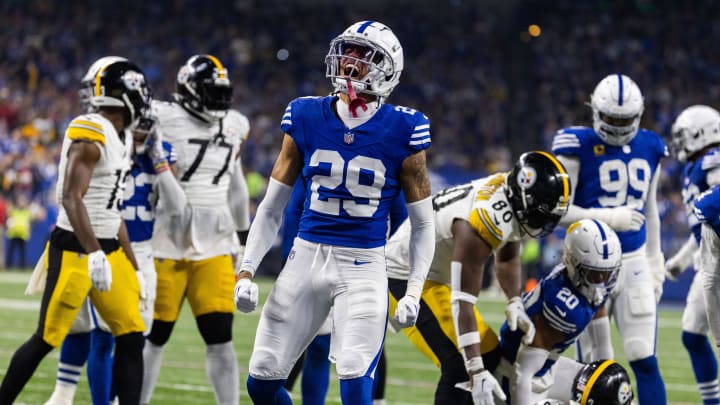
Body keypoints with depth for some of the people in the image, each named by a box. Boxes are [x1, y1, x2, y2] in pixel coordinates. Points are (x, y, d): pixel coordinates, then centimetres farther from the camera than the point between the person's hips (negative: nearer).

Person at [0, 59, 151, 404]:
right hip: (75, 249, -9)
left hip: (108, 249, 9)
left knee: (132, 338, 2)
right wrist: (93, 255, -33)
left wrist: (133, 269, 20)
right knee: (46, 339, -2)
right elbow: (71, 199, -24)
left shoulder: (122, 139, 13)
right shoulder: (90, 136, -16)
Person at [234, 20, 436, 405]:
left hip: (364, 268, -3)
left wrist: (414, 290, -5)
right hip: (307, 258, 3)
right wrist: (246, 270, 2)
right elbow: (272, 208, 10)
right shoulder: (306, 118, 2)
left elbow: (423, 223, 4)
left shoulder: (401, 131, -5)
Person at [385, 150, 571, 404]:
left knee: (489, 354, 10)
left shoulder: (510, 194, -6)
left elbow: (507, 257, 14)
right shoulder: (484, 221, -33)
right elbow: (462, 303, -33)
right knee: (459, 364, -20)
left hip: (437, 276, 10)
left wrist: (515, 303, -3)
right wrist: (476, 372, -35)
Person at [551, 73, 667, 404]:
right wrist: (608, 218, -22)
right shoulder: (578, 146, -8)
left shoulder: (649, 148, 8)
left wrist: (655, 260, 20)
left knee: (645, 361, -3)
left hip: (634, 263, 3)